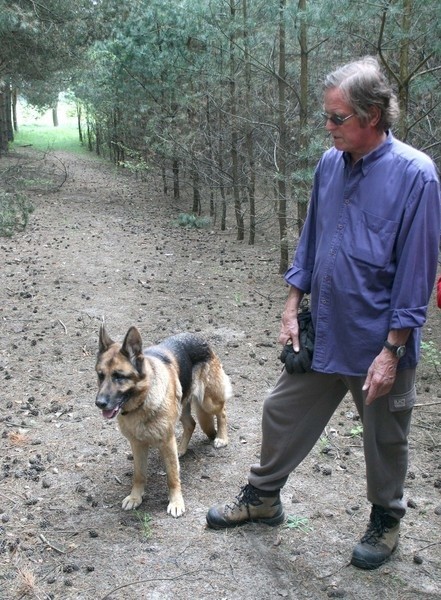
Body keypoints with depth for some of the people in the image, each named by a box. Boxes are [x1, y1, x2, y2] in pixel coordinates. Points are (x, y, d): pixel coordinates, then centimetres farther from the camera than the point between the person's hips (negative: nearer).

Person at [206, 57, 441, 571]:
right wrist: (292, 309, 7)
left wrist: (391, 352, -17)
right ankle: (262, 497, 38)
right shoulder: (330, 164, 0)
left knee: (384, 440, 14)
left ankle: (385, 520, 39)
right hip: (321, 332, 6)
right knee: (283, 413, 16)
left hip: (378, 343, -5)